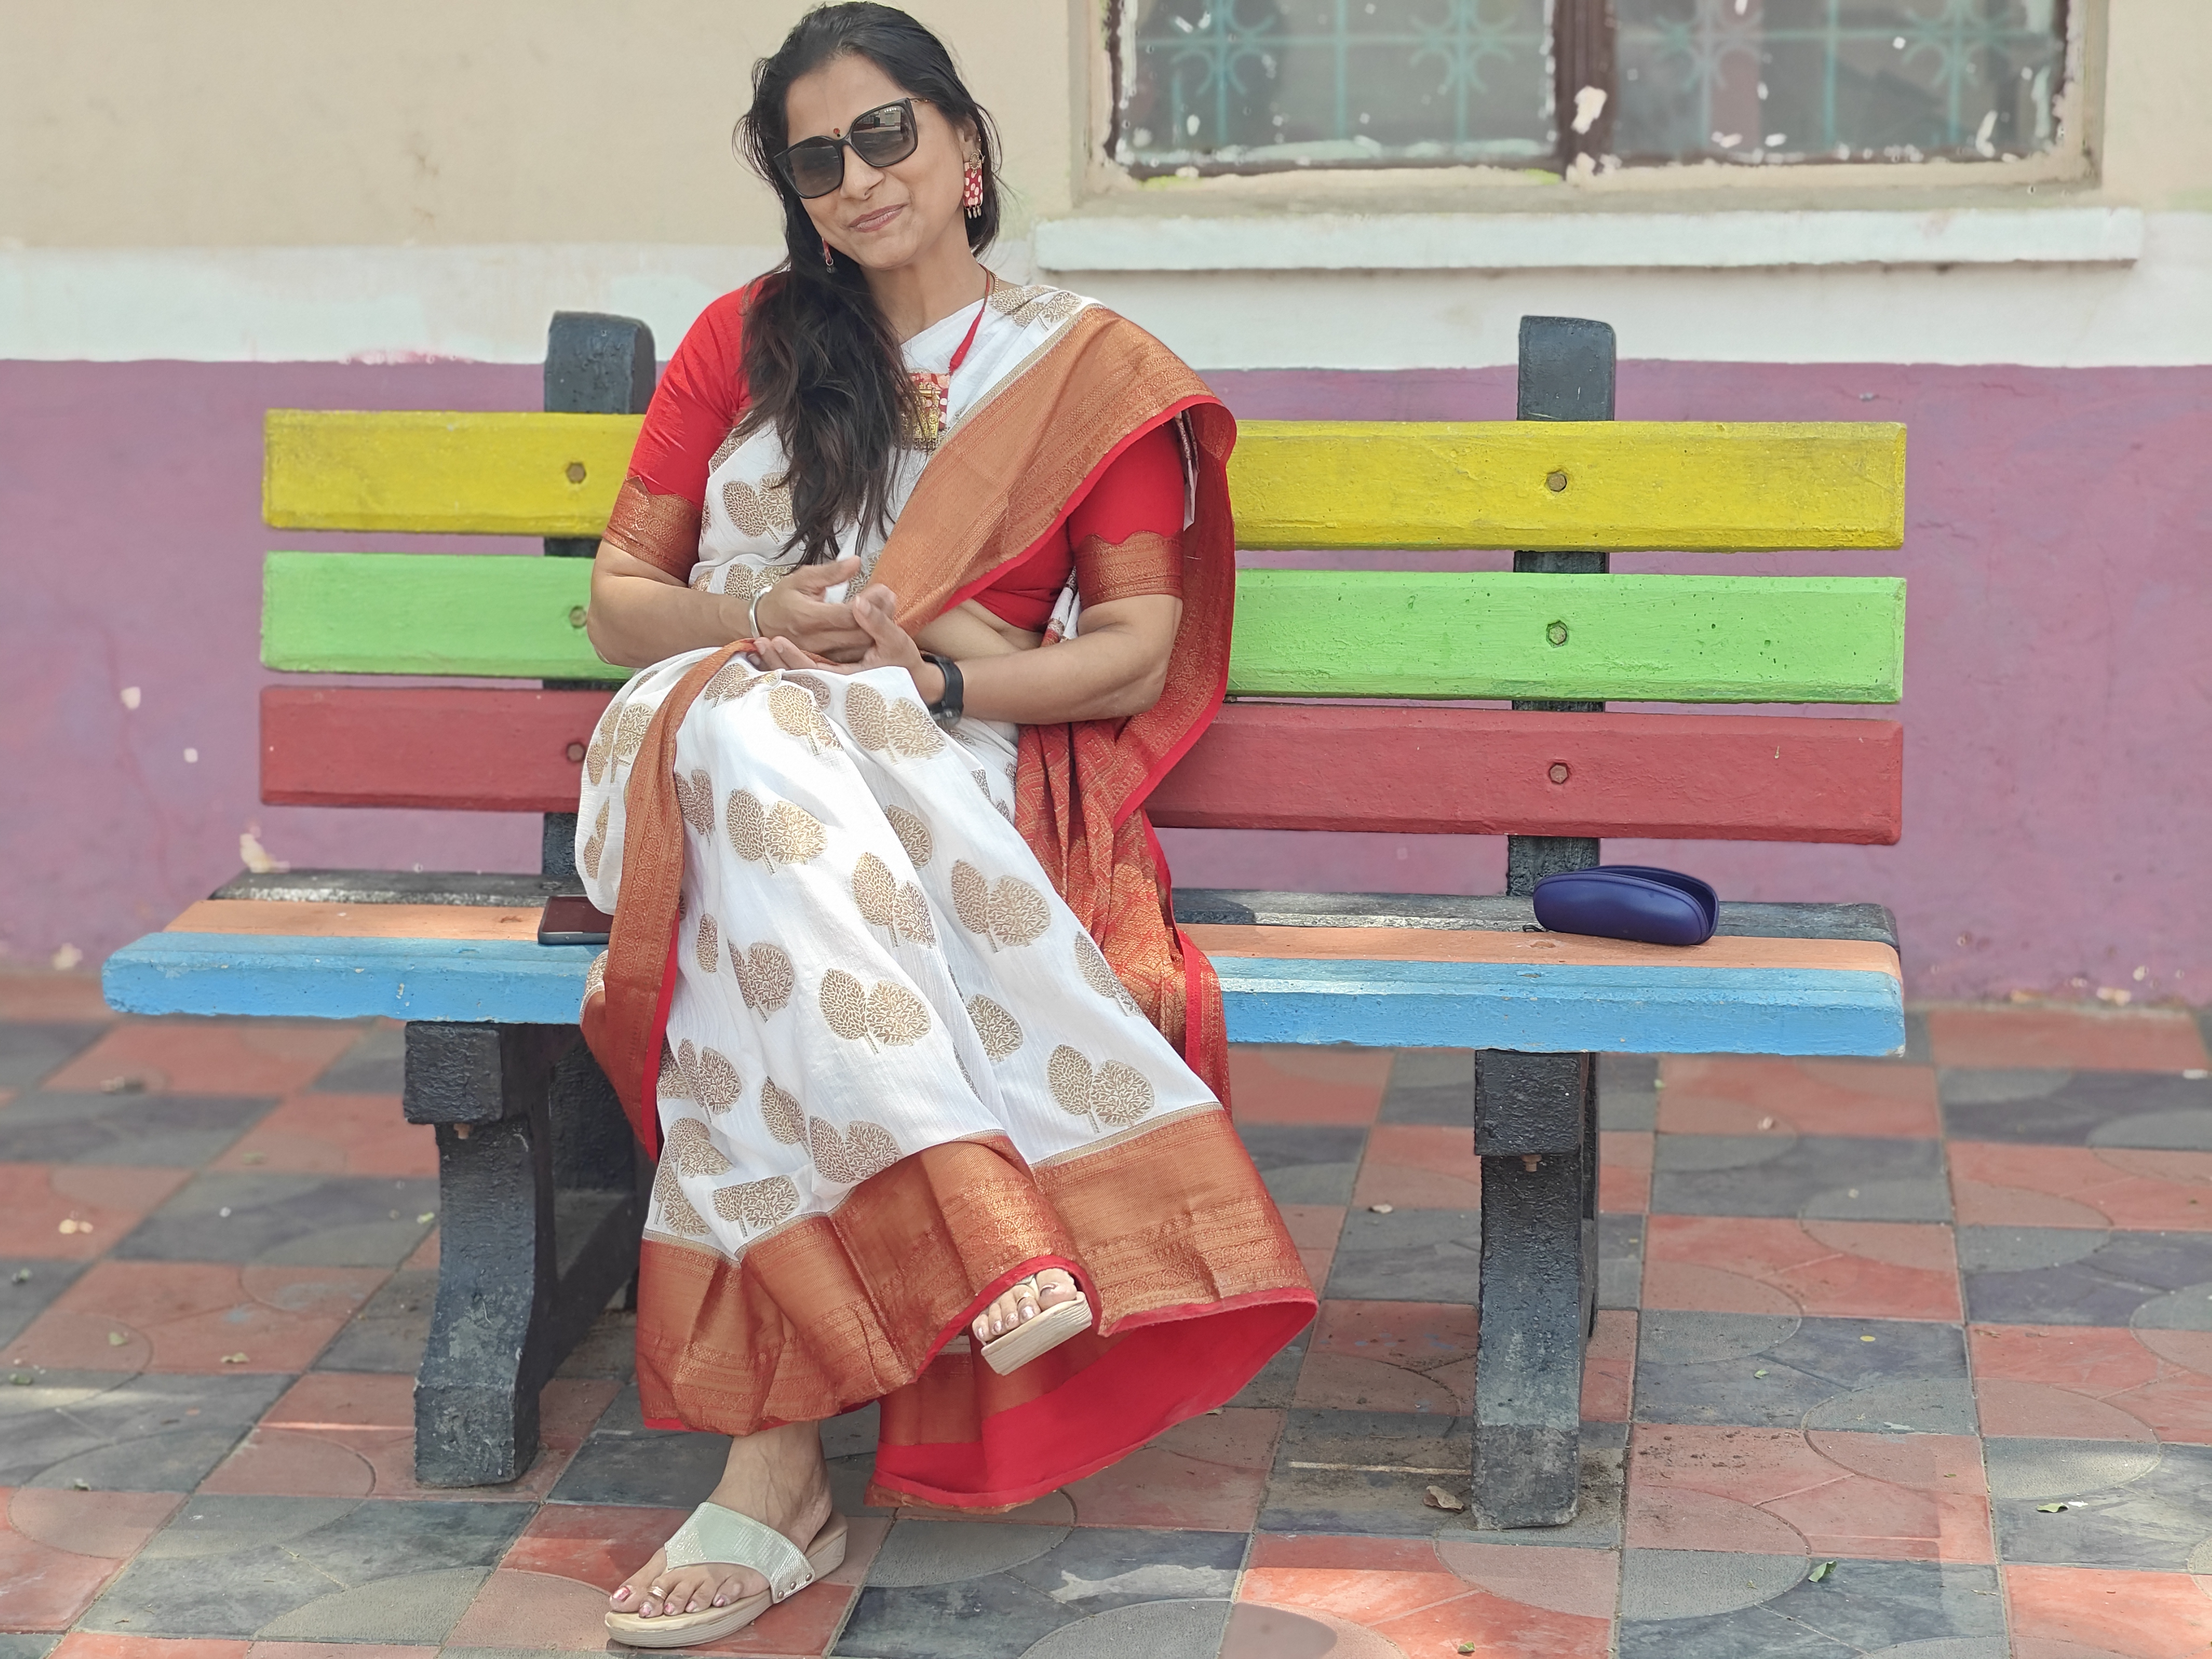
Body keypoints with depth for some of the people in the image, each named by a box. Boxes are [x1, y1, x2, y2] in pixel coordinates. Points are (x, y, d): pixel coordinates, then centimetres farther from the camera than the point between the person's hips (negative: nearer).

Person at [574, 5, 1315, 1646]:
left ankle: (777, 1458, -45)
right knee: (759, 730, -38)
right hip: (710, 751, 2)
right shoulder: (742, 344, 18)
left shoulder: (1091, 370, 12)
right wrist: (761, 620, -8)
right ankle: (994, 1243, -52)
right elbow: (618, 596, 15)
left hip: (966, 775, -1)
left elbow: (1139, 648, 4)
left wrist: (935, 671, -14)